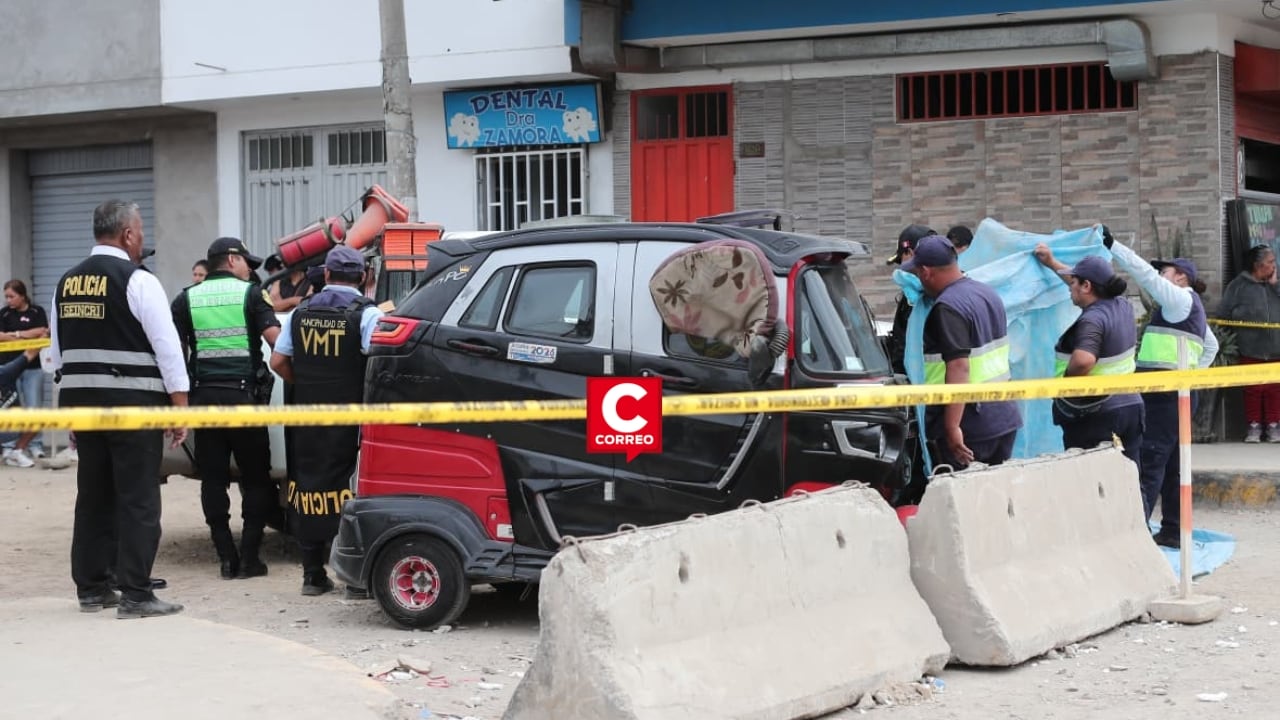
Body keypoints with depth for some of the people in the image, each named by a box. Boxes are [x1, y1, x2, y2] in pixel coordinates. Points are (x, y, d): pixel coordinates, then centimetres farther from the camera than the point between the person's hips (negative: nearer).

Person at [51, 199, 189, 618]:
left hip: (81, 399, 7)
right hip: (132, 402, -6)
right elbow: (167, 347, -13)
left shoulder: (67, 284, 11)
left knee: (93, 495, 13)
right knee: (138, 499, -3)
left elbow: (58, 352, 15)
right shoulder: (137, 281, -9)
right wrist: (180, 408, -8)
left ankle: (91, 587, 18)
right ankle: (135, 594, -5)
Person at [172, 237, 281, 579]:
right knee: (255, 478, 7)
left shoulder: (187, 299, 8)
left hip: (204, 395, 2)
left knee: (213, 479, 7)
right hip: (243, 394, -2)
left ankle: (226, 557, 4)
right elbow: (275, 338, -10)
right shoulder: (250, 294, 1)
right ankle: (249, 556, 1)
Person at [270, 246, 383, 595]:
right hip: (349, 419, -4)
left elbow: (278, 362, 9)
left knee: (309, 487, 11)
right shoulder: (367, 314, -8)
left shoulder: (301, 312, 7)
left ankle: (312, 574, 15)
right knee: (352, 492, -1)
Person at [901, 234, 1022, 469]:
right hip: (1006, 417, 9)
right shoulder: (987, 293, 12)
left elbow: (958, 367, -26)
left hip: (971, 425, -9)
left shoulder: (947, 308, -18)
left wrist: (952, 426, -27)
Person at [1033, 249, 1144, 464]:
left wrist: (1066, 376, -16)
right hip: (1131, 406, 8)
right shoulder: (1122, 306, 7)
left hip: (1095, 416, -8)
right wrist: (1052, 263, 33)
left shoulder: (1092, 320, -20)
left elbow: (1084, 360, -37)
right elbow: (1094, 284, 25)